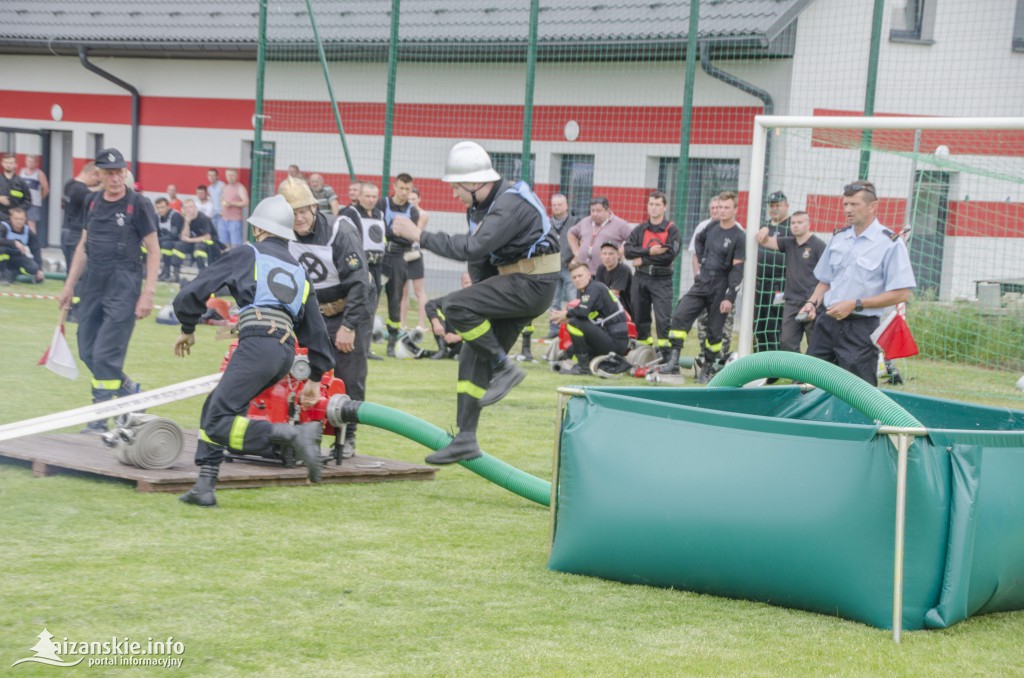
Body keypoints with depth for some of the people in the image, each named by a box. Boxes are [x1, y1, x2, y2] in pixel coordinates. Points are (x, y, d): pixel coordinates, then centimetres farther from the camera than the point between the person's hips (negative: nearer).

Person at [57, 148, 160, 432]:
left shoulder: (138, 205, -6)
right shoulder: (93, 202, 10)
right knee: (87, 352, 7)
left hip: (124, 286, -6)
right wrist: (69, 286, 16)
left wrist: (148, 293, -13)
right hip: (93, 283, 6)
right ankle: (129, 390, 27)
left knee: (106, 353, -10)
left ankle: (100, 417, 0)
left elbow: (153, 250, -6)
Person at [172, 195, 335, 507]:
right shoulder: (299, 272, 29)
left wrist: (188, 329, 28)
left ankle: (296, 435, -28)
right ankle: (205, 486, 12)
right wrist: (315, 378, 33)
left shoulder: (246, 255, 14)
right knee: (215, 407, 19)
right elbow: (315, 329, 27)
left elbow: (192, 292, 12)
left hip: (258, 343, -7)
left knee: (219, 423, -13)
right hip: (287, 351, 7)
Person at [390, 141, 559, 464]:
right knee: (473, 356, 6)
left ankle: (505, 368, -10)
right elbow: (477, 257, 15)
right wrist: (480, 294, 4)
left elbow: (472, 247, -29)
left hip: (532, 283, -10)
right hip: (514, 284, 10)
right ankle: (466, 438, 10)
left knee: (455, 305, -23)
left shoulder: (510, 204, -21)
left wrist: (420, 236, -26)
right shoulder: (479, 206, 10)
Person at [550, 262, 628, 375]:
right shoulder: (582, 291, 16)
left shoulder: (596, 288, -13)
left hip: (616, 342, -10)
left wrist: (566, 314, -11)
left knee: (575, 323, -21)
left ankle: (584, 365, -15)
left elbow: (584, 311, -28)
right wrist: (564, 317, -5)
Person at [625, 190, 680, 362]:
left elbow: (669, 255, -14)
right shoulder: (640, 230, 12)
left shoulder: (671, 230, 0)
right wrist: (649, 252, -15)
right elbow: (628, 250, -1)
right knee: (640, 318, 8)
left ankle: (666, 356, -14)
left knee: (663, 319, -13)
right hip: (640, 278, 5)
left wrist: (643, 259, -9)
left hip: (661, 280, -5)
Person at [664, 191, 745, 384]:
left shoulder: (739, 237, -11)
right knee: (679, 316, -10)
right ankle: (674, 362, -12)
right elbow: (699, 239, 29)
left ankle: (707, 370, 15)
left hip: (720, 289, -5)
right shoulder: (712, 227, 6)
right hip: (702, 283, 5)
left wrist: (729, 297, -19)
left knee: (714, 331, 2)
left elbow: (737, 270, -14)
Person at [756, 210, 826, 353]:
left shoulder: (818, 245, -7)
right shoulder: (788, 243, 11)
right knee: (787, 344, 6)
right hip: (791, 303, 6)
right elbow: (765, 242, 9)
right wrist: (764, 231, -15)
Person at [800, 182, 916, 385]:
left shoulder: (890, 243, -8)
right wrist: (812, 302, 1)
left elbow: (901, 293, -12)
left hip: (860, 328, -6)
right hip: (826, 322, 6)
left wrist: (855, 304, -16)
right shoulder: (839, 237, 12)